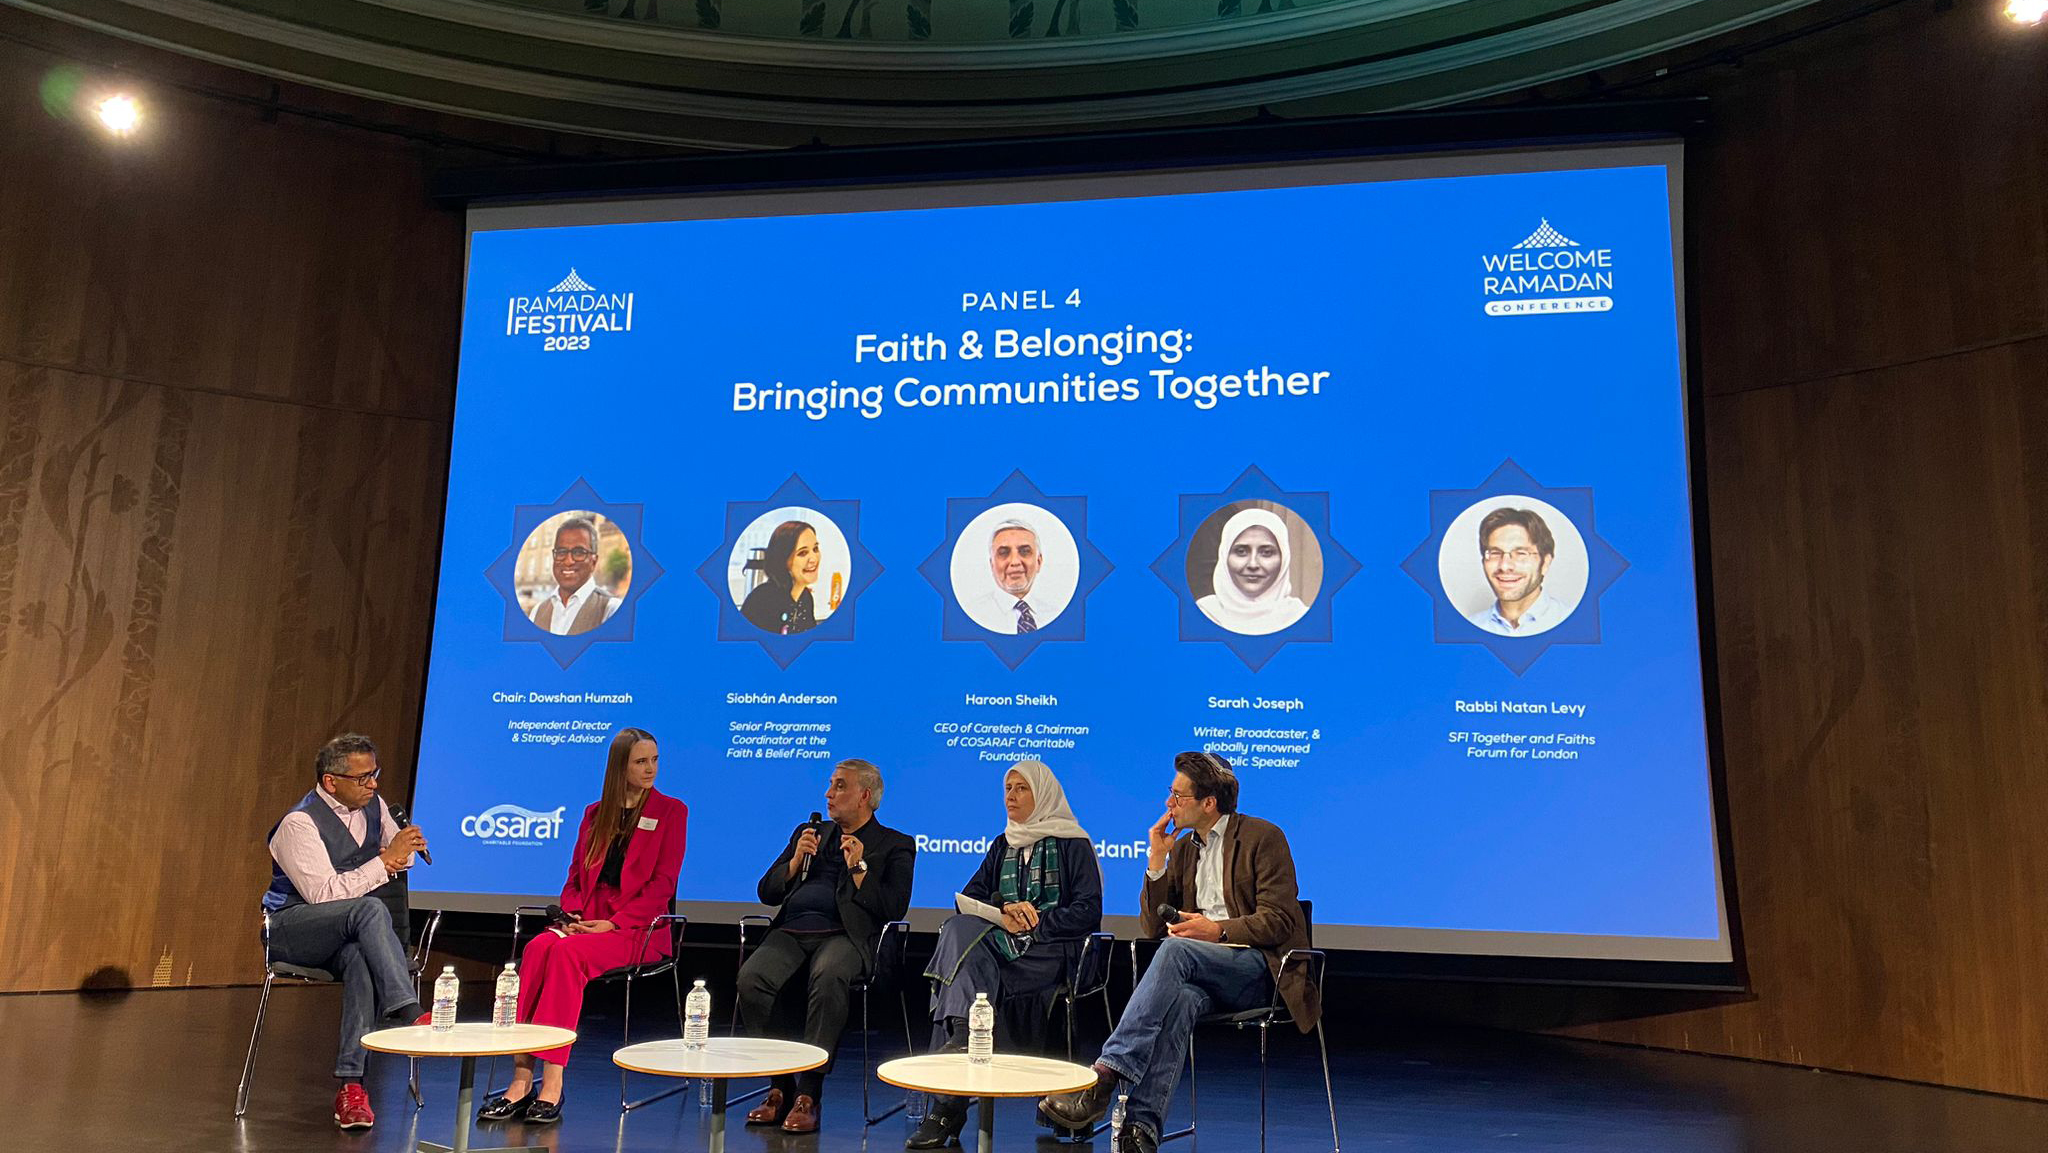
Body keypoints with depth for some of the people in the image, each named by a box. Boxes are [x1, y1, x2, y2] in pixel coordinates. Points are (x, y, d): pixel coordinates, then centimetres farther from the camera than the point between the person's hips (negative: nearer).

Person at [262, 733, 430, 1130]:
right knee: (370, 908, -36)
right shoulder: (300, 823, -15)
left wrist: (405, 849, -4)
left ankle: (350, 1084, -33)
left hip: (348, 931, 5)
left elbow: (399, 856, 22)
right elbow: (323, 893, -24)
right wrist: (385, 861, -23)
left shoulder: (373, 806, 6)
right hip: (292, 927, -5)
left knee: (361, 962, -32)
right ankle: (408, 1014, -41)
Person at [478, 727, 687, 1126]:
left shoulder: (671, 811, 4)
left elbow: (663, 883, -4)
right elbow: (575, 877, 18)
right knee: (537, 948, -27)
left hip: (638, 927, -4)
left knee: (566, 953, -32)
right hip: (585, 921, 4)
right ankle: (521, 1079, -30)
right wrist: (573, 915, -4)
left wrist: (614, 923, -15)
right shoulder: (595, 813, 18)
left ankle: (552, 1084, -35)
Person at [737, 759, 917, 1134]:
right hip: (790, 933, 4)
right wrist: (797, 860, 5)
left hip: (844, 935, -4)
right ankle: (780, 1088, -13)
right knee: (750, 978, -27)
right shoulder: (808, 833, 26)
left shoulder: (895, 846, 13)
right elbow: (767, 892, 21)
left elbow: (893, 909, 0)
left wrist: (858, 868, -6)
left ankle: (807, 1095, -28)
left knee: (828, 979, -38)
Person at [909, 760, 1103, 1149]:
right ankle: (962, 1033, -35)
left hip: (1052, 953, -5)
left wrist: (1035, 923, -12)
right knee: (960, 926, -29)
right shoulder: (1002, 846, 24)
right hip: (1001, 944, 5)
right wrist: (1003, 910, -8)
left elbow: (1089, 913, -2)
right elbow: (969, 897, 13)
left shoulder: (1073, 845, 8)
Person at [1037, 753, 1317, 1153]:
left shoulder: (1262, 837, 1)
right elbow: (1151, 927, 15)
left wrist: (1219, 929, -18)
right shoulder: (1183, 848, 19)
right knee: (1181, 998, -34)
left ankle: (1107, 1073, -41)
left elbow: (1280, 920, -6)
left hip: (1259, 970, -4)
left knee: (1177, 949, -34)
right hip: (1199, 971, 5)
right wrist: (1157, 861, 4)